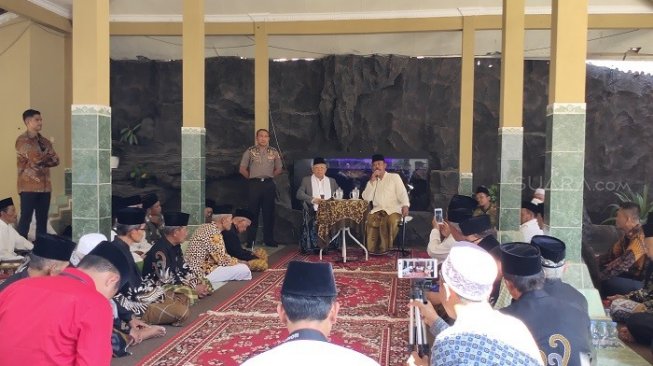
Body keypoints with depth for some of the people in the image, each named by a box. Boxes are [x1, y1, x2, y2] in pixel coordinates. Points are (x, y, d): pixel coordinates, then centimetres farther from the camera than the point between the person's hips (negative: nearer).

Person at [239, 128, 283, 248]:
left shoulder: (274, 152, 8)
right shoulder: (250, 152, 2)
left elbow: (278, 169, 15)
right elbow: (242, 169, 4)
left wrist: (269, 176, 10)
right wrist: (252, 177, 5)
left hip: (269, 184, 2)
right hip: (254, 184, -2)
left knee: (269, 212, 5)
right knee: (253, 212, -1)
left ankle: (269, 239, 13)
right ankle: (250, 240, 4)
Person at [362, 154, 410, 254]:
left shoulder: (394, 177, 9)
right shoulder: (371, 181, 19)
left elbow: (402, 193, -3)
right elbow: (366, 198, 5)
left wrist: (405, 205, -23)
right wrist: (372, 181, -2)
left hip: (393, 210, -3)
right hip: (377, 210, 3)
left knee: (392, 221, -36)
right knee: (367, 220, -29)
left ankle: (384, 249, -25)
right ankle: (370, 248, -22)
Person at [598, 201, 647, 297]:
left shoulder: (639, 238, -27)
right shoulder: (629, 233, 4)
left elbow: (623, 262, -33)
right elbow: (614, 252, 11)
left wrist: (600, 276, -29)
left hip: (641, 281, -9)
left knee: (606, 283, -27)